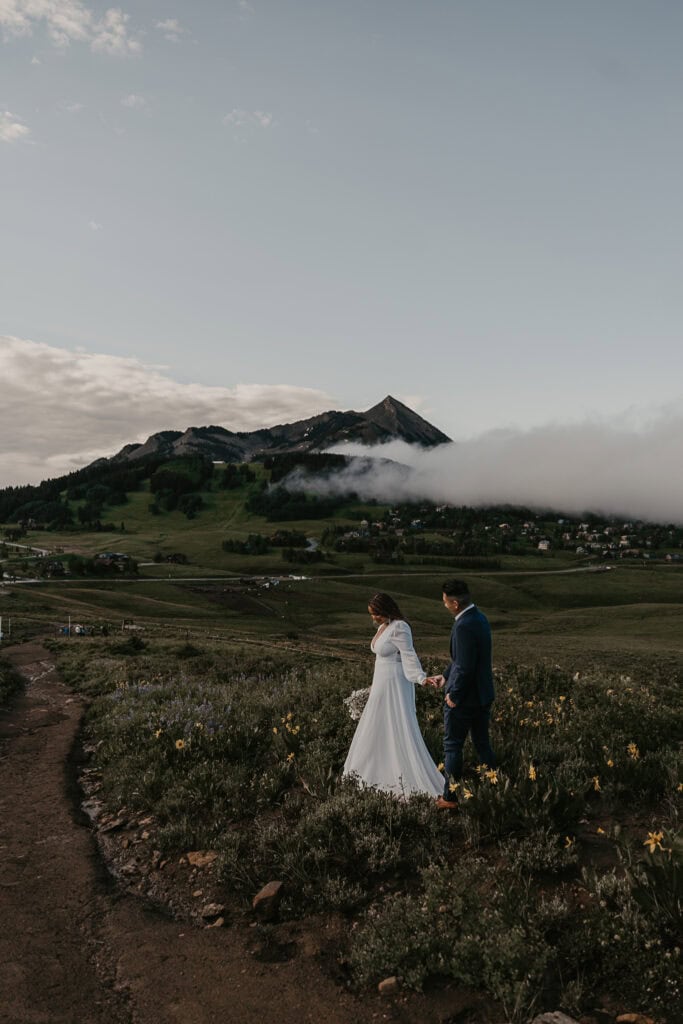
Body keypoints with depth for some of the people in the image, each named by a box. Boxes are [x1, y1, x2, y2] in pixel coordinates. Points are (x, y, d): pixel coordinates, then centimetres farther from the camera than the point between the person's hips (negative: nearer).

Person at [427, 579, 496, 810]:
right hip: (483, 695, 9)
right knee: (483, 744, 18)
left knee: (452, 747, 7)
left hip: (464, 697, -9)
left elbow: (465, 667, -26)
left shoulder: (464, 626, -26)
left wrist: (454, 696, -14)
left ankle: (450, 798, 19)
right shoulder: (480, 618, 5)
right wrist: (445, 676, 17)